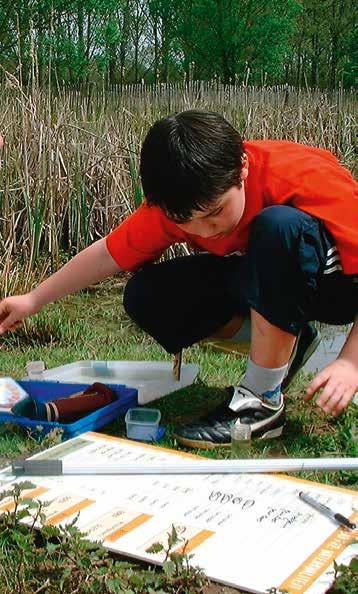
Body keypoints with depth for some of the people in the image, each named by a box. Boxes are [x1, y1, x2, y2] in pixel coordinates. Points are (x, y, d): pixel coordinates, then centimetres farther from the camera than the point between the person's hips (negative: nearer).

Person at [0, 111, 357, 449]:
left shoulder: (303, 178, -32)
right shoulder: (176, 203, -17)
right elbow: (110, 254, -5)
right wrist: (34, 300, -4)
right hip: (265, 279, 5)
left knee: (278, 225, -38)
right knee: (146, 297, -15)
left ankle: (263, 400, -25)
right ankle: (281, 345, -2)